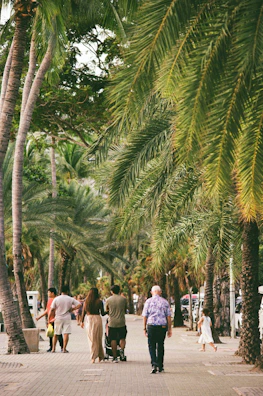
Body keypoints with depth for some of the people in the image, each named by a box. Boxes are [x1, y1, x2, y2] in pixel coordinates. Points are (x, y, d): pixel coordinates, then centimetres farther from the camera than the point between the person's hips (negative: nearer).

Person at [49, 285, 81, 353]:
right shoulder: (70, 299, -2)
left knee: (56, 334, 11)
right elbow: (79, 304, -7)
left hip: (58, 318, 1)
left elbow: (52, 310, -5)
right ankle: (64, 349, -6)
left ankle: (53, 348, 15)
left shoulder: (56, 299, -5)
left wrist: (49, 319, 1)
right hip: (67, 318, -1)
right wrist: (72, 309, 1)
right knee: (66, 333, -1)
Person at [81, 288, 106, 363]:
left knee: (91, 339, 7)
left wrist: (82, 321, 17)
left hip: (88, 319, 2)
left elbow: (83, 312, 5)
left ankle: (93, 357, 4)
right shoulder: (99, 302, -5)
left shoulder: (86, 301, 3)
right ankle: (100, 356, 16)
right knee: (98, 338, 9)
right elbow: (102, 313, -1)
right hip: (97, 319, -2)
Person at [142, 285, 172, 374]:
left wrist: (144, 328, 6)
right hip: (162, 326, 2)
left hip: (151, 326, -2)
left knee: (151, 346, 3)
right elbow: (168, 316, 3)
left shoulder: (148, 301, 1)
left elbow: (145, 316, -1)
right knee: (160, 346, 14)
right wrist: (169, 329, 9)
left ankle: (154, 365, -15)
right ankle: (160, 366, 18)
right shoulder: (165, 302, 4)